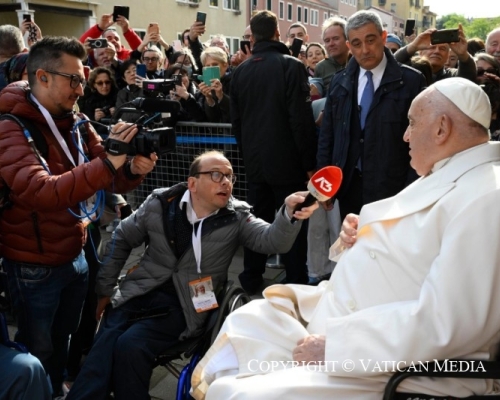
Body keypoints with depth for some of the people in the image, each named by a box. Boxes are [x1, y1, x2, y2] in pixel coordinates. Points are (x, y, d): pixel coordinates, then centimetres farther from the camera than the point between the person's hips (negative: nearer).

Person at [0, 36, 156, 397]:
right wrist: (108, 162, -41)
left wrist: (133, 170, -22)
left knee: (63, 340, 26)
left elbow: (110, 180, 1)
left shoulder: (76, 123, 0)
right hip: (34, 266, -6)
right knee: (38, 352, 14)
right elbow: (41, 193, -35)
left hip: (75, 256, 6)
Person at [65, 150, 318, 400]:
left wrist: (289, 212, -40)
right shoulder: (160, 204, 3)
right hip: (140, 293, 3)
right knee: (104, 344, -22)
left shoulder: (236, 217, -1)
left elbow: (272, 240, -19)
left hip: (185, 304, -2)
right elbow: (122, 240, 14)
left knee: (129, 346, -24)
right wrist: (105, 289, 15)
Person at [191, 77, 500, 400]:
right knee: (244, 322, 15)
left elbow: (444, 323, -27)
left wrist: (334, 343, -22)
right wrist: (359, 239, 2)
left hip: (388, 372, -10)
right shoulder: (441, 179, 13)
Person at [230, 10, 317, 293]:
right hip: (287, 159, -5)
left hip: (254, 160, 5)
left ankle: (252, 280, 22)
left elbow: (236, 120, 11)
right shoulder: (291, 66, -10)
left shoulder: (240, 71, 5)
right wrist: (309, 162, -7)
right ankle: (296, 284, 10)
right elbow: (302, 119, -15)